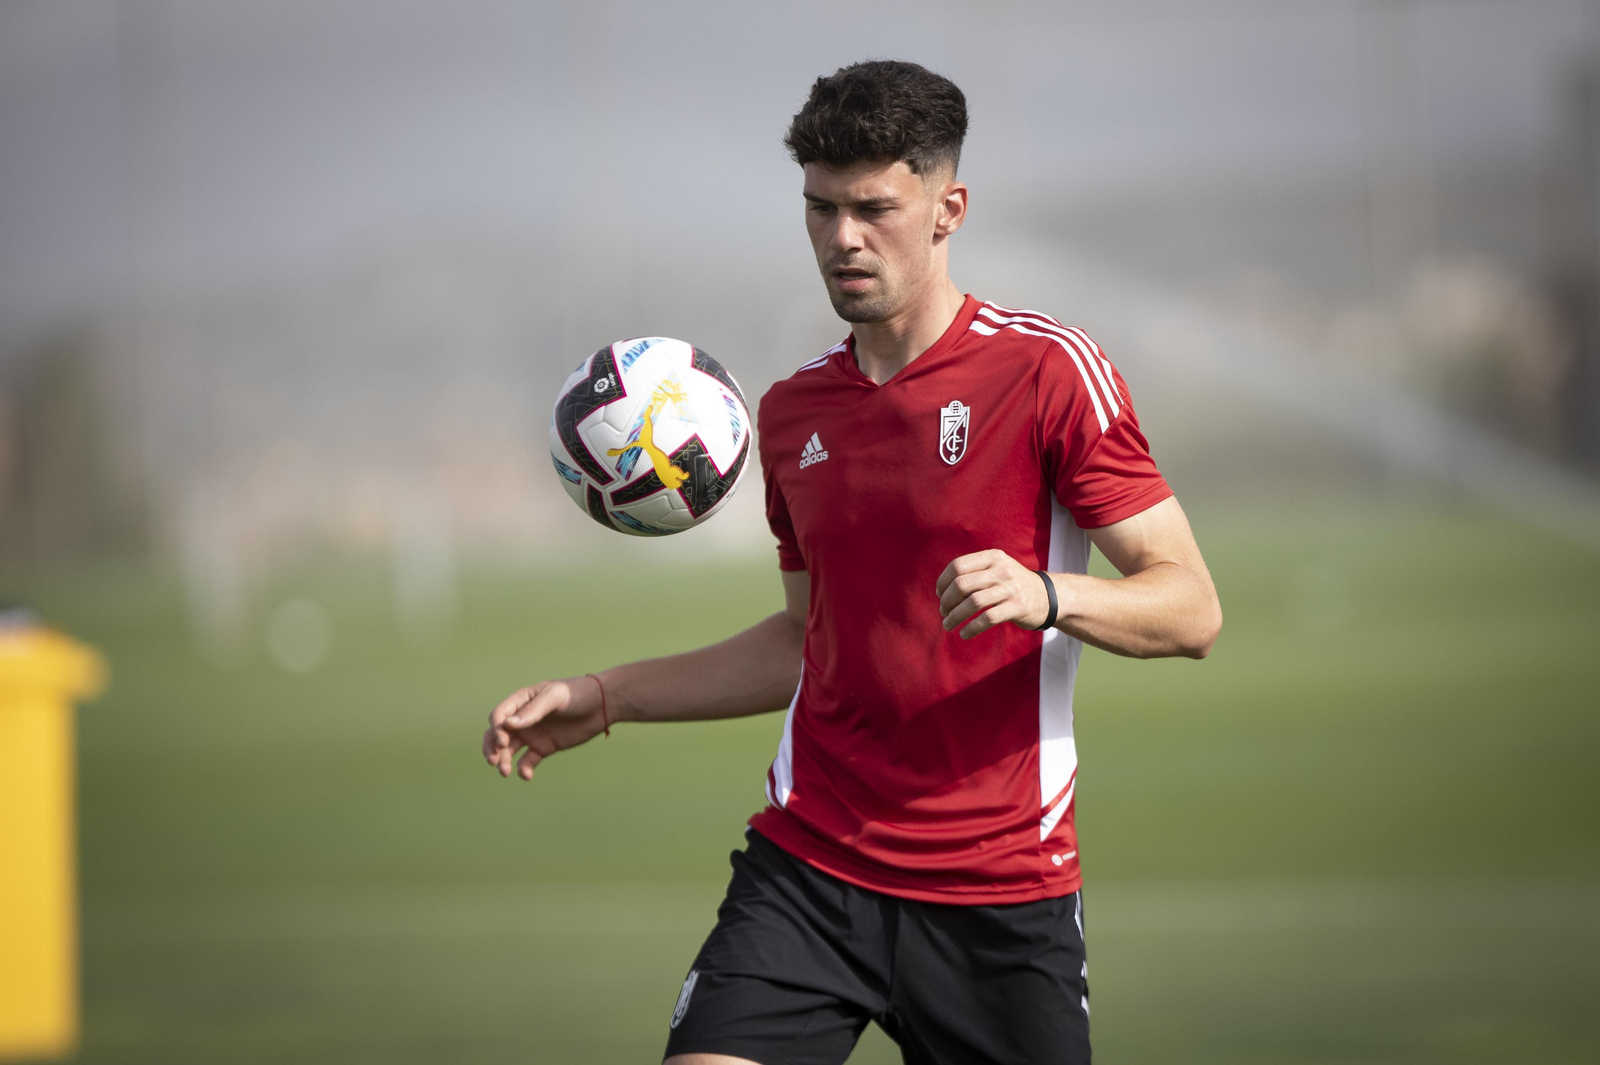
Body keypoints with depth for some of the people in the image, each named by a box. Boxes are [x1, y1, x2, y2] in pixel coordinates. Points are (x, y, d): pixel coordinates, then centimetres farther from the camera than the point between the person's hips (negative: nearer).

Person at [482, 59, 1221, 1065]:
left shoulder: (1048, 369, -5)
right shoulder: (794, 409, 13)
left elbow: (1191, 610, -9)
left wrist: (1046, 595, -27)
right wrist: (603, 699, 17)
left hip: (1003, 892, -3)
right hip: (809, 866, 3)